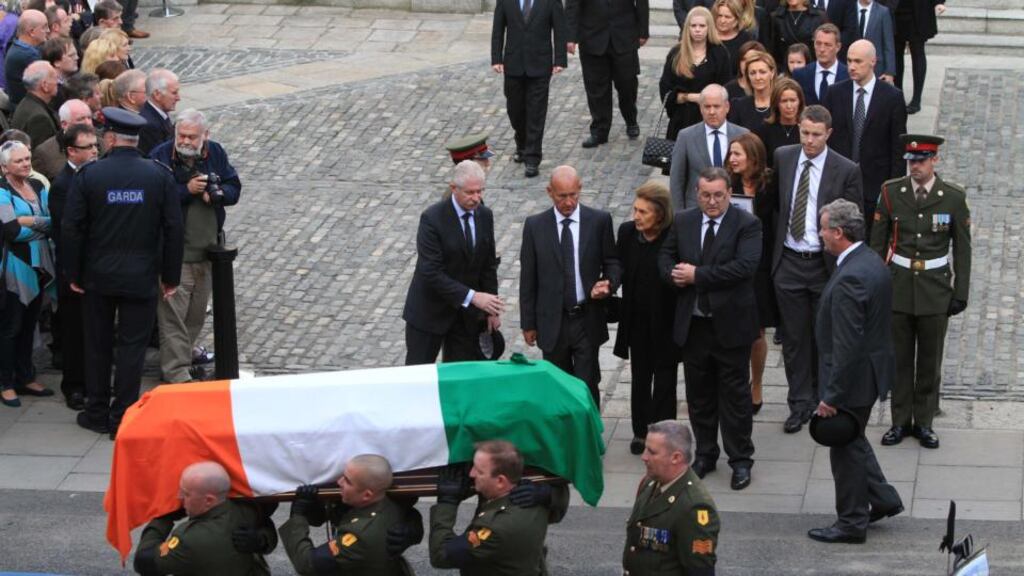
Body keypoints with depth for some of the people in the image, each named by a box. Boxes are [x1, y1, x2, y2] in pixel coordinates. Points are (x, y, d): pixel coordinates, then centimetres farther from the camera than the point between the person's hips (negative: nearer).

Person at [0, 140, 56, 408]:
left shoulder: (38, 187, 8)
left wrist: (29, 221, -17)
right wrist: (42, 226, -10)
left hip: (39, 265, 6)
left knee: (29, 325, 14)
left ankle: (25, 378, 24)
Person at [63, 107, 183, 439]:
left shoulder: (89, 175, -9)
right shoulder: (159, 175, -7)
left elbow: (71, 228, -7)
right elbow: (174, 229, -5)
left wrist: (74, 274, 3)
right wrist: (170, 276, 4)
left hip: (98, 276, 0)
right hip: (141, 277, 0)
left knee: (97, 345, 14)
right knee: (132, 347, 5)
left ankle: (97, 414, 22)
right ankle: (123, 419, 5)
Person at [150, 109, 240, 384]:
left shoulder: (215, 153, 3)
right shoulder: (160, 156, -12)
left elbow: (234, 189, 5)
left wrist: (215, 194, -16)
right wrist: (187, 190, -25)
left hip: (207, 247, 5)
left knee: (197, 310, 18)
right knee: (173, 312, -9)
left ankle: (187, 351, 37)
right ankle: (177, 373, -9)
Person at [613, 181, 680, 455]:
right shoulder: (627, 232, -5)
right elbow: (618, 268, 5)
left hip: (666, 322, -4)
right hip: (637, 321, 4)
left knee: (664, 381, 7)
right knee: (640, 378, 17)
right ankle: (641, 431, 31)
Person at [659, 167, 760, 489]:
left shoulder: (746, 224, -9)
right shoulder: (682, 222, 6)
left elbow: (745, 266, -22)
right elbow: (665, 258, 12)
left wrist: (696, 275, -20)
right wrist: (675, 275, -12)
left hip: (730, 325, -4)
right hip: (693, 325, 4)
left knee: (735, 395, 4)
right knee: (699, 395, 14)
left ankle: (740, 460, 13)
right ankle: (705, 455, 27)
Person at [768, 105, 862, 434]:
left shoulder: (846, 171, -10)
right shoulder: (783, 158, 0)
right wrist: (778, 234, 7)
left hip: (826, 265, -3)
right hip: (789, 262, 3)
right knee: (794, 338, 8)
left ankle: (824, 401, 26)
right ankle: (800, 404, 18)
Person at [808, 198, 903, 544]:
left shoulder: (849, 279, -28)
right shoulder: (872, 262, 3)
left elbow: (847, 346, -28)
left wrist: (832, 396, -22)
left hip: (854, 377, -10)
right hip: (872, 369, 10)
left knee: (846, 449, 6)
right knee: (853, 440, 25)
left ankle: (852, 523, 18)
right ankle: (883, 499, 33)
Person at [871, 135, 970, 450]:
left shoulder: (953, 198, -5)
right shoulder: (891, 192, -1)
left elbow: (962, 249, 1)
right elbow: (877, 243, 4)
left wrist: (961, 293, -1)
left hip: (935, 288, -1)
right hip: (898, 285, 1)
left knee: (930, 360, 7)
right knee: (899, 358, 7)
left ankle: (924, 422, 19)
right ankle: (900, 421, 17)